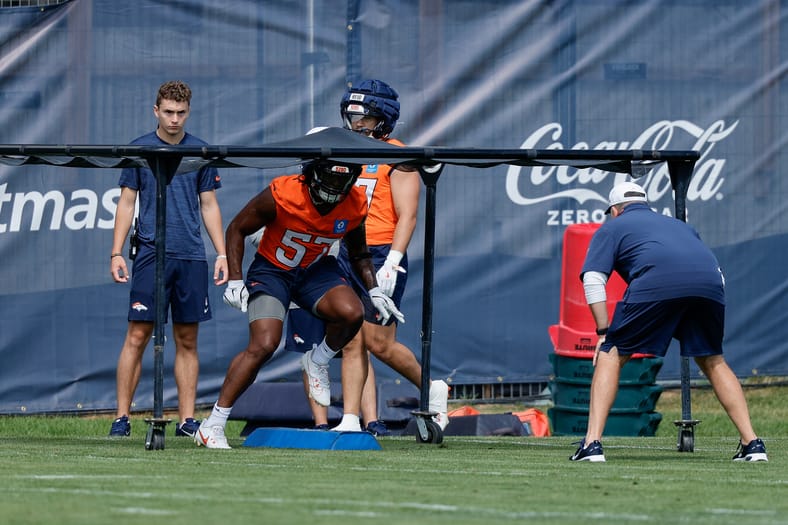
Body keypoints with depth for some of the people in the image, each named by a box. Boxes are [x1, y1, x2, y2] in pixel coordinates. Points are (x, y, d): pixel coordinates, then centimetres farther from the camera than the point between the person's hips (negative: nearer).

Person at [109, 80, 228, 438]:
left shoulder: (201, 152, 9)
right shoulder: (140, 149, 4)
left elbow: (209, 206, 14)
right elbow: (127, 202, 6)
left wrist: (222, 254, 7)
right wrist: (116, 253, -2)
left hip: (192, 257, 2)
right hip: (151, 254, -2)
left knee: (187, 341, 4)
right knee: (137, 336, -6)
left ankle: (187, 419, 7)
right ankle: (122, 417, -3)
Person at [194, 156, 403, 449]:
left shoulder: (355, 206, -11)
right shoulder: (281, 195, -24)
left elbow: (358, 254, 11)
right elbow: (237, 229, -10)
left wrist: (374, 291, -1)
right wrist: (235, 280, -18)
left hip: (316, 271, 4)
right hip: (272, 269, -4)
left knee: (352, 313, -28)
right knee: (263, 346, -22)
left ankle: (318, 362, 5)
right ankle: (212, 426, -13)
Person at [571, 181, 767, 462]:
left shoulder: (611, 228, 28)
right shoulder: (679, 225, 41)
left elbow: (592, 279, 12)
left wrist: (603, 333, 10)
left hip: (656, 282, -4)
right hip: (711, 285, 4)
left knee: (611, 355, 8)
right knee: (712, 361, 23)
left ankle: (592, 443, -5)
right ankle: (751, 443, 15)